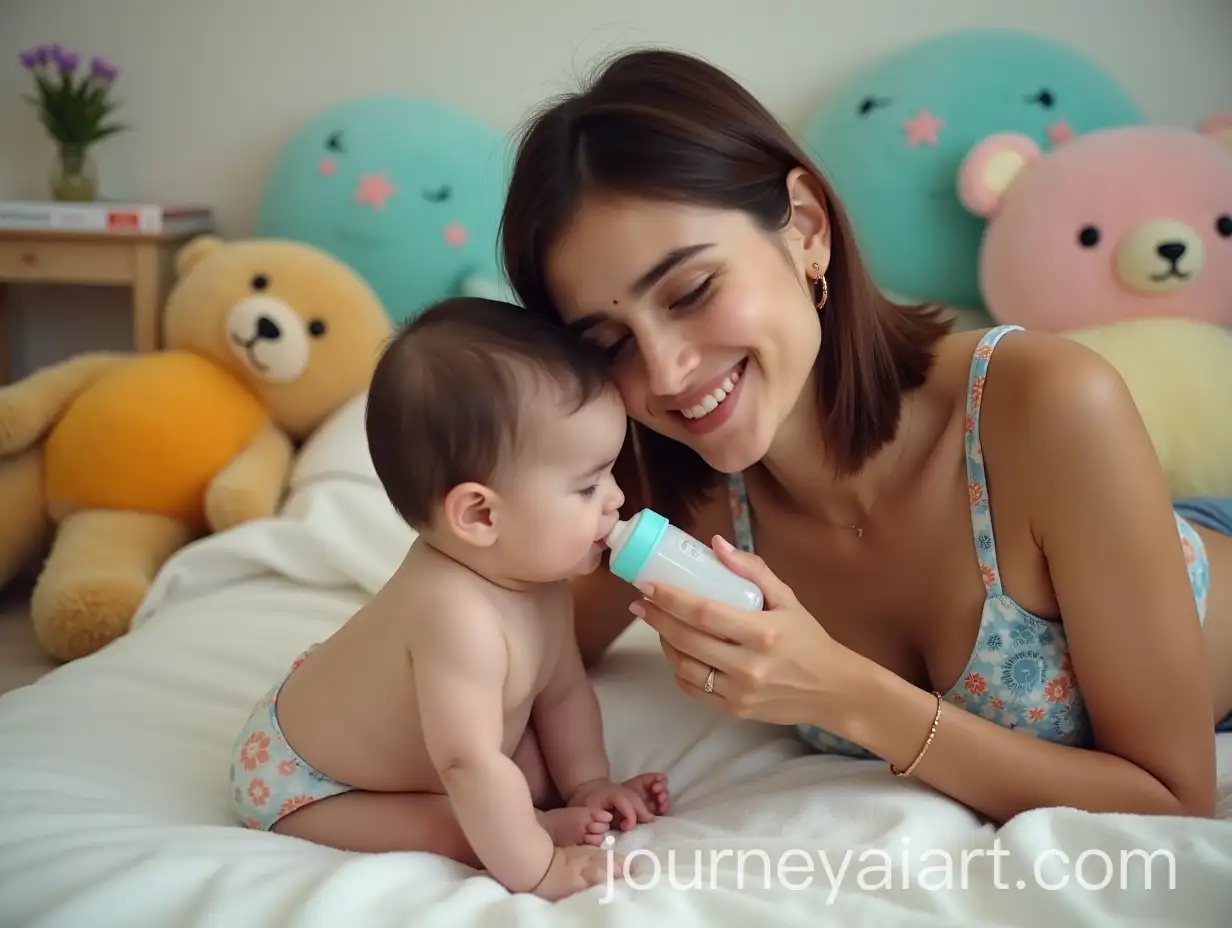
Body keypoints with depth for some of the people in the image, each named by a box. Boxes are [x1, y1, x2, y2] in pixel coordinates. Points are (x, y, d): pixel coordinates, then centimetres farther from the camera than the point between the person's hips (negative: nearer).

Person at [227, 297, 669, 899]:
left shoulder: (536, 576, -13)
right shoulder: (457, 614, -44)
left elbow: (563, 692, 1)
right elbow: (469, 768, -44)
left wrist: (587, 786, -6)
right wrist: (537, 870, -36)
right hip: (302, 781, -9)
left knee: (541, 771, 3)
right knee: (459, 826, -26)